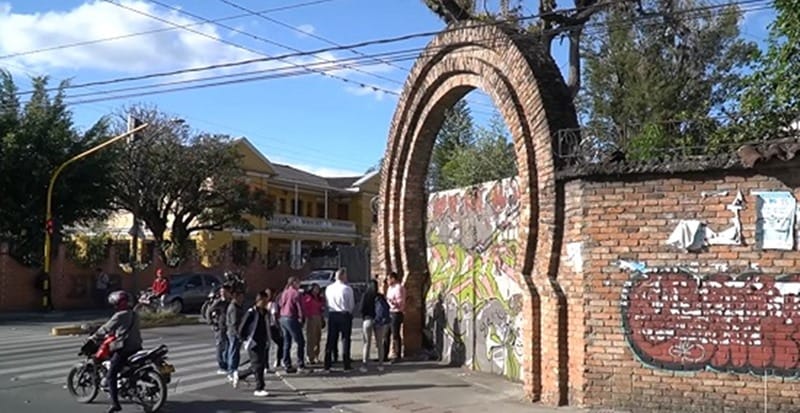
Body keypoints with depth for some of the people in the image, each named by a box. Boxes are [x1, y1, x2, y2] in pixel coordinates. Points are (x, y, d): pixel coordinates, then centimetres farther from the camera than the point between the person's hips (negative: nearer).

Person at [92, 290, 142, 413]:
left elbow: (106, 329, -2)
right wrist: (112, 333, 34)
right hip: (137, 347, 8)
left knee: (111, 376, -4)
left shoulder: (119, 316, -10)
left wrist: (94, 337, 12)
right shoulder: (133, 314, 14)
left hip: (124, 349, -8)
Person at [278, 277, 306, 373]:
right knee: (300, 342, 0)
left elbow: (280, 304, 14)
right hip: (291, 319, -8)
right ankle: (300, 365, -1)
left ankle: (287, 365, 13)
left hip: (283, 319, 8)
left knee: (286, 343, 12)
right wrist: (301, 318, -1)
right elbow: (299, 307, -12)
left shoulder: (284, 292, 13)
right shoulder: (295, 293, -10)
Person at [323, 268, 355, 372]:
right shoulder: (347, 289, -13)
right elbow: (352, 304, -5)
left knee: (331, 339, 9)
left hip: (332, 315, 4)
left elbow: (327, 303, 4)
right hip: (344, 315, -4)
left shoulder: (328, 288, -1)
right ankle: (346, 364, 7)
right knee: (345, 339, 5)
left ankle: (327, 365, 10)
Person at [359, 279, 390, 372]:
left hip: (367, 320, -1)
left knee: (367, 344, 5)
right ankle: (380, 364, 11)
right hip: (379, 321, 1)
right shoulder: (380, 297, -1)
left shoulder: (365, 296, -5)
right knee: (380, 343, 11)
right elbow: (387, 308, -7)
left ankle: (365, 364, -1)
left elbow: (361, 309, -6)